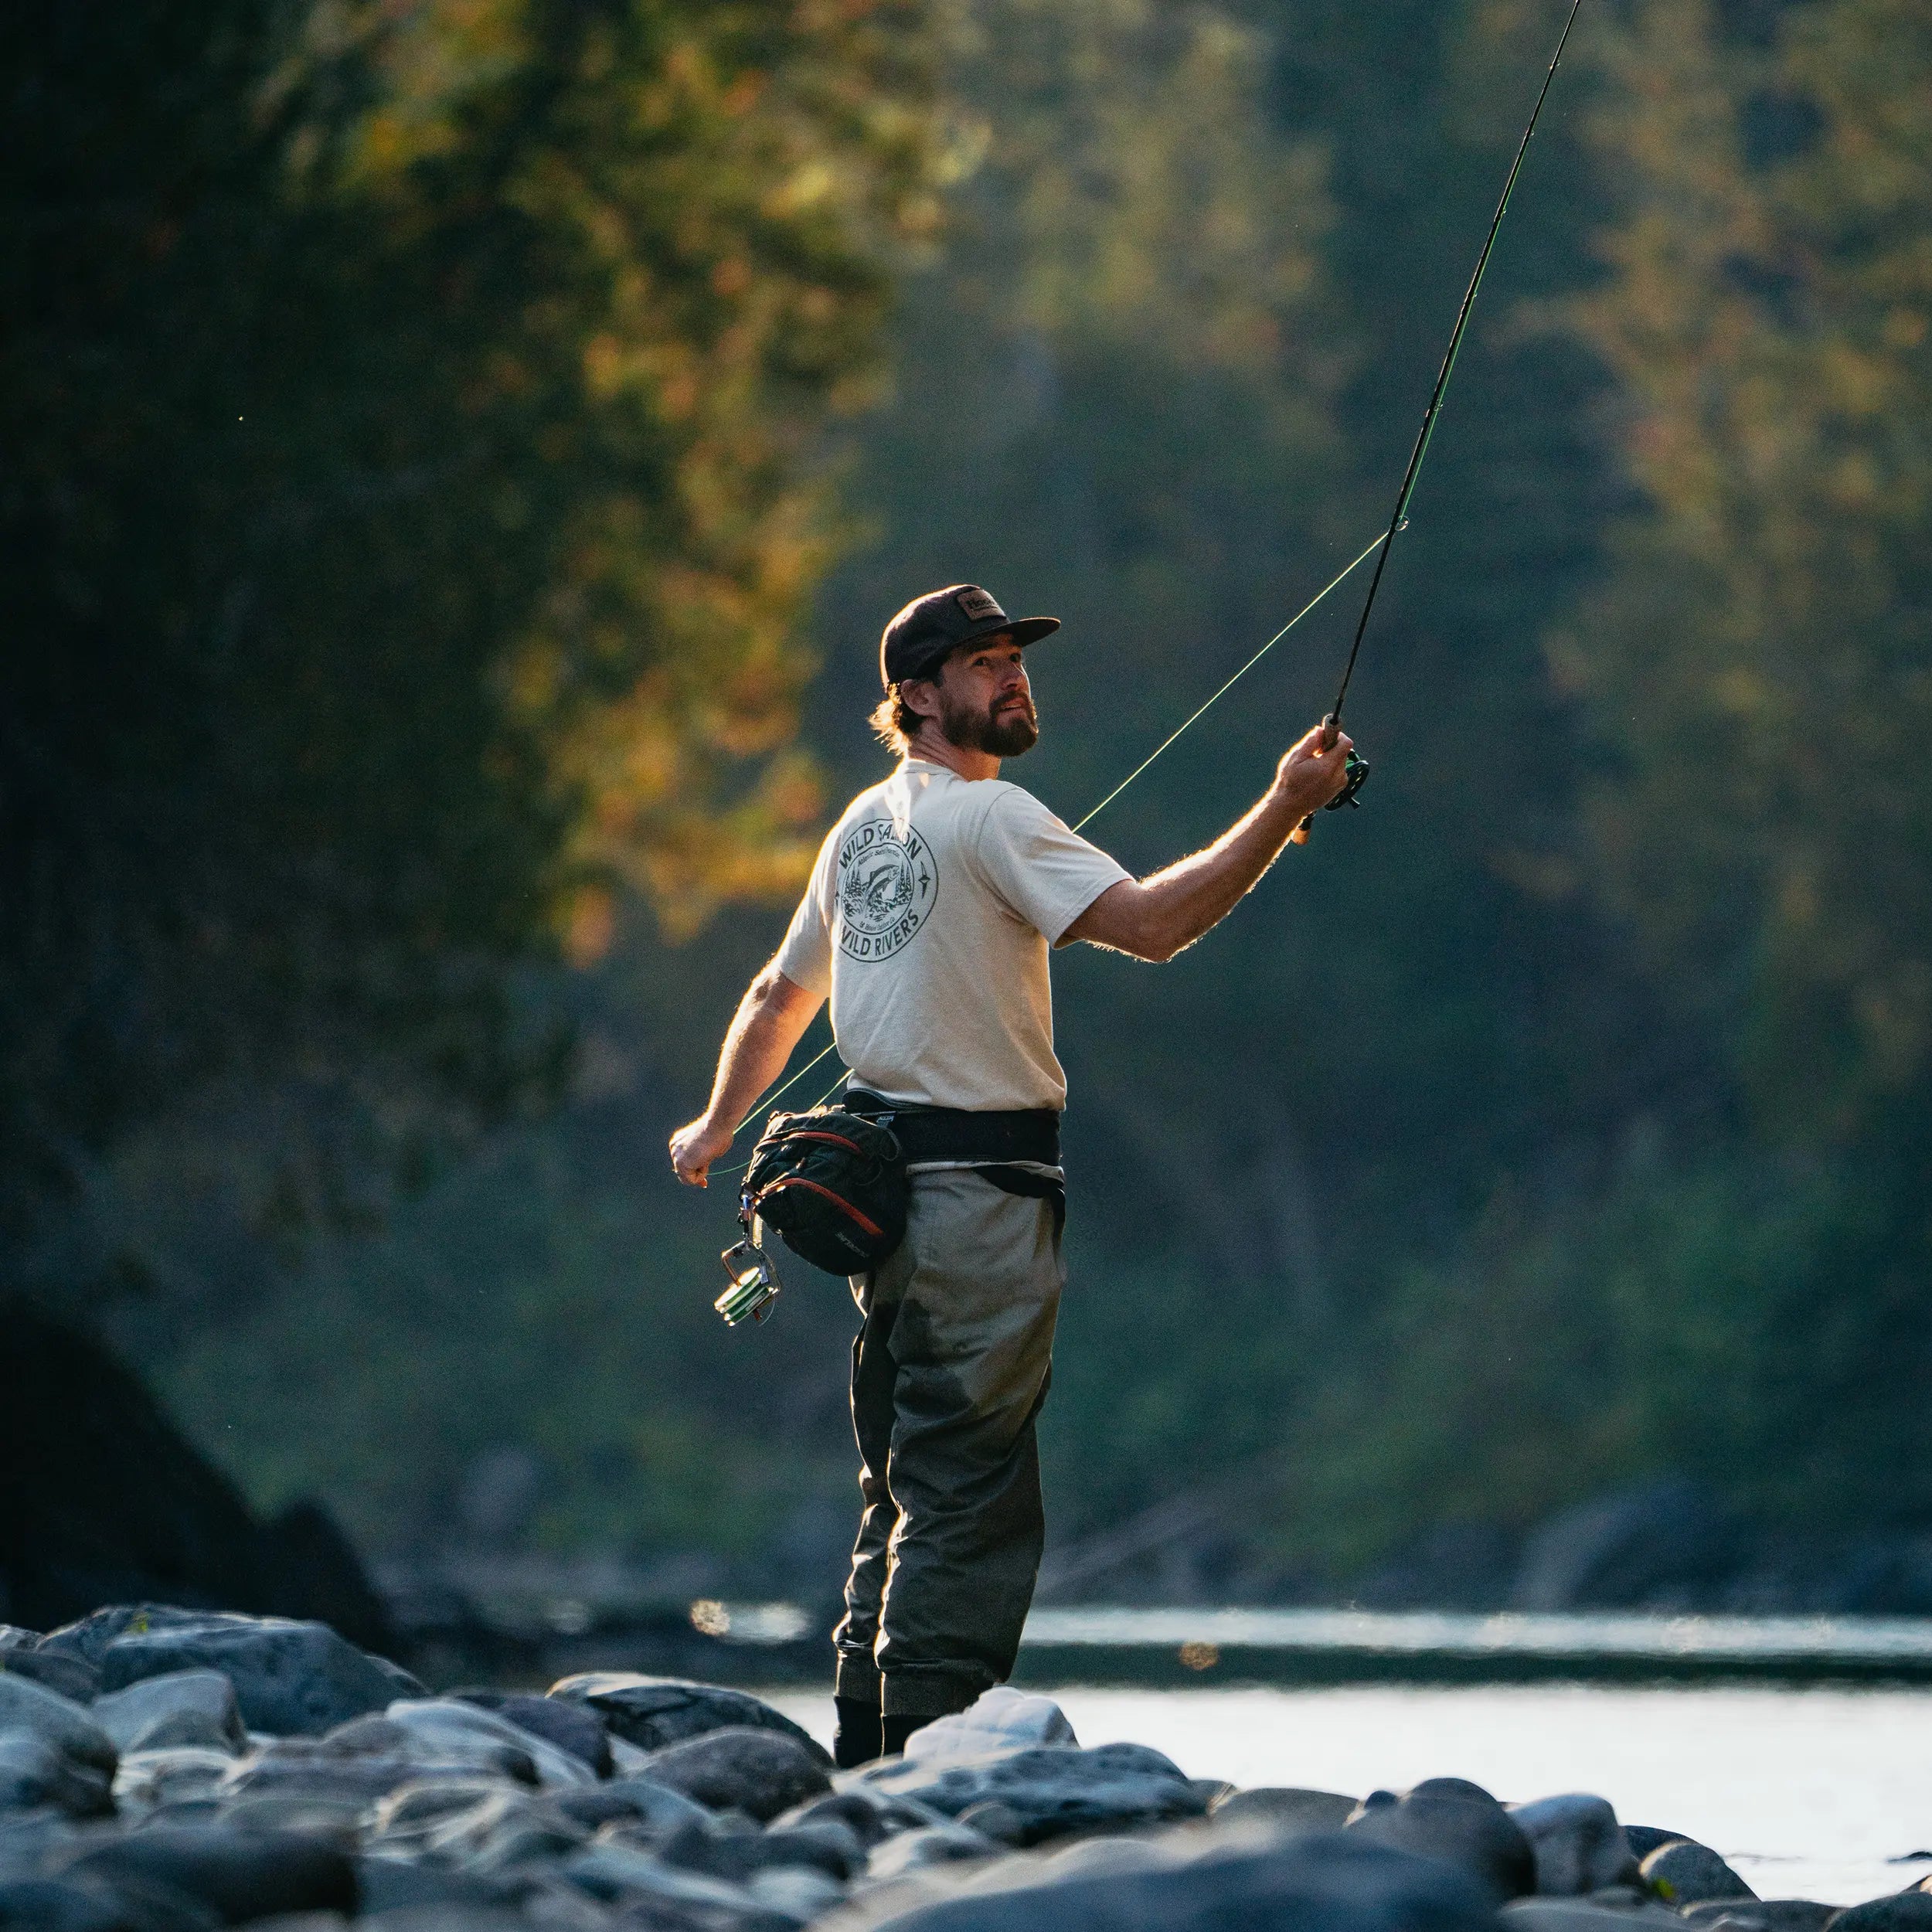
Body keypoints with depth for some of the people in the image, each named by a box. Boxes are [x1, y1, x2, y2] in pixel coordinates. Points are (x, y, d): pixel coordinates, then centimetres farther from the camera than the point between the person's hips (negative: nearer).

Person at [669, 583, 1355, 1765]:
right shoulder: (986, 816, -10)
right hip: (981, 1181, -9)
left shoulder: (863, 826, 16)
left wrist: (717, 1129, 44)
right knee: (969, 1488, -9)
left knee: (907, 1482, 14)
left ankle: (866, 1756, 16)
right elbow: (1148, 924, -22)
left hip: (884, 1179, 9)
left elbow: (779, 998, 29)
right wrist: (1282, 814, -20)